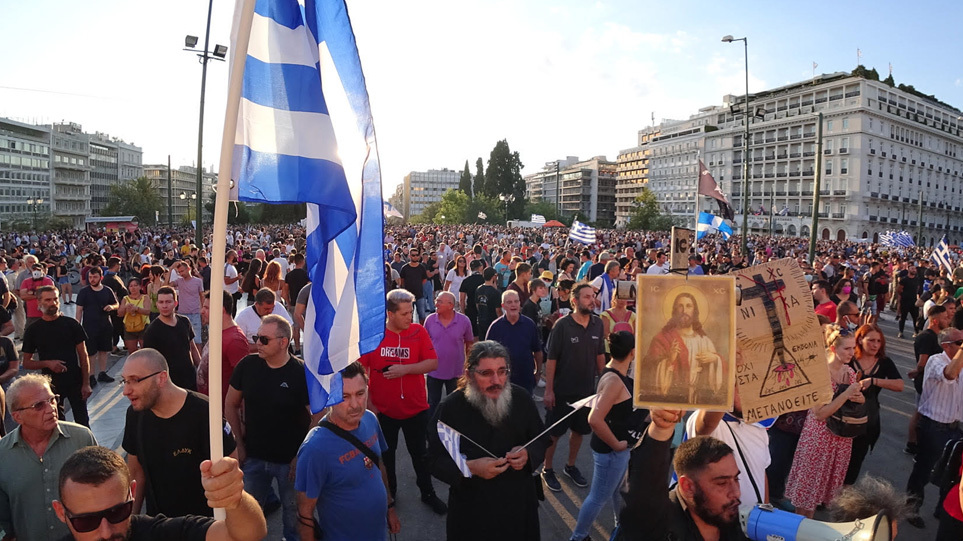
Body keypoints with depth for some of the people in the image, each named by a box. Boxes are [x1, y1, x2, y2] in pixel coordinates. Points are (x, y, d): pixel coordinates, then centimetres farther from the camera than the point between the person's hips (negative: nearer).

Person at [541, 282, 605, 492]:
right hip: (562, 390, -5)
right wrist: (549, 390, -15)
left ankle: (571, 466, 38)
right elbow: (551, 359, -14)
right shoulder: (562, 325, -16)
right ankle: (547, 469, 26)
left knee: (579, 429, 18)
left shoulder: (597, 323, -2)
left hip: (586, 388, 5)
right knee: (554, 431, 8)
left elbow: (600, 355, 9)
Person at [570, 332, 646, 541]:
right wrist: (615, 444, -26)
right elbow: (594, 419, -38)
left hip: (622, 447, 10)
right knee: (599, 497, 7)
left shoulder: (618, 374, 1)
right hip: (611, 450, -10)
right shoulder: (614, 380, -28)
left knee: (618, 490, 28)